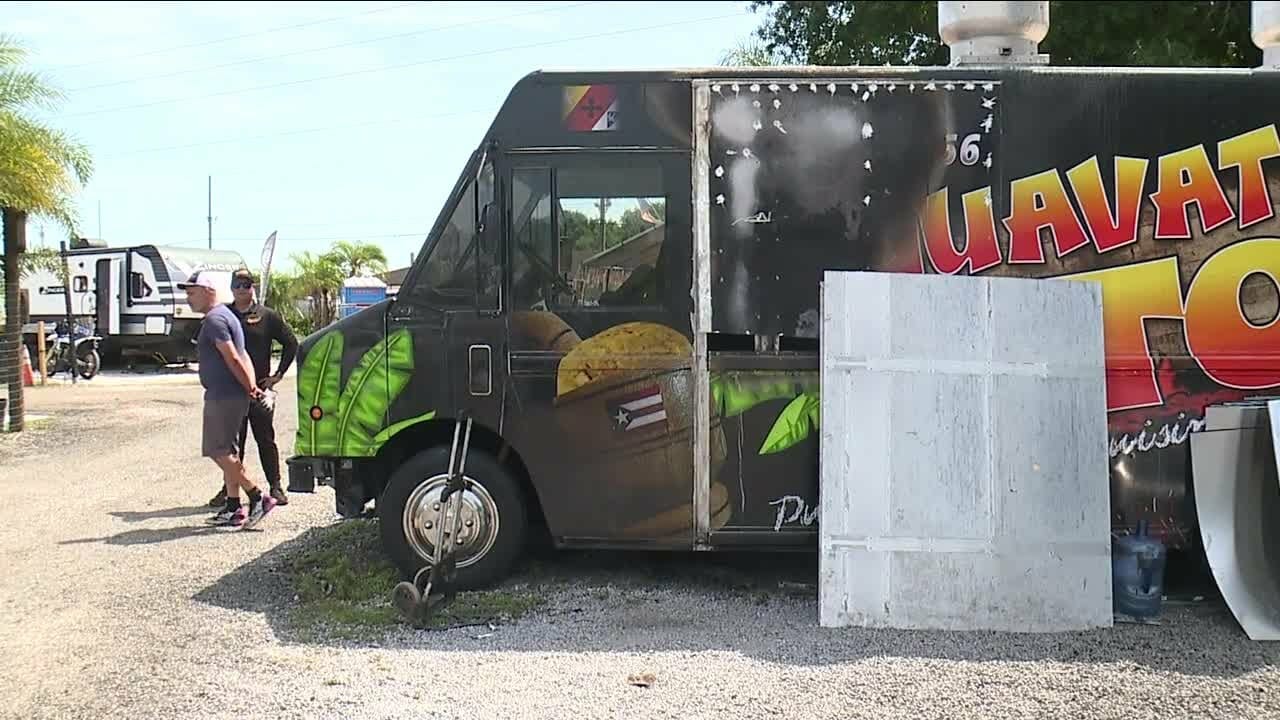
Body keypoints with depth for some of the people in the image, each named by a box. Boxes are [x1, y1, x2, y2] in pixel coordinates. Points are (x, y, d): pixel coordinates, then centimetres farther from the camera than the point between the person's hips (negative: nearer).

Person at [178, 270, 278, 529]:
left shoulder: (214, 319, -14)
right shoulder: (224, 315, 20)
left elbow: (233, 358, -21)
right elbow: (241, 357, 16)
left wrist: (249, 388, -15)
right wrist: (252, 386, 5)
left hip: (224, 396, -10)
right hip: (225, 395, 10)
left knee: (218, 451, -8)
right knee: (226, 451, 13)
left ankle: (258, 498, -8)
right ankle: (233, 508, 16)